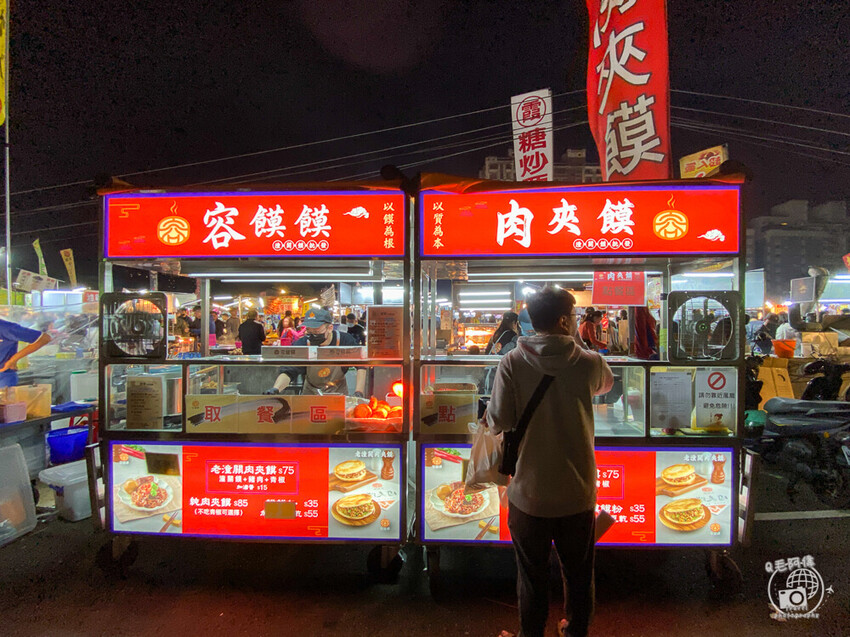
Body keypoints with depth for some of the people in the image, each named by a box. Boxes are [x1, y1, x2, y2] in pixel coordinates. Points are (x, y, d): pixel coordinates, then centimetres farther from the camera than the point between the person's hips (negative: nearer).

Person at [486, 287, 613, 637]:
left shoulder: (512, 363, -17)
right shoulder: (589, 362, -11)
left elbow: (498, 423, -15)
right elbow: (606, 384, 13)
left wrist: (490, 409, 5)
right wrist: (577, 342, 12)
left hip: (529, 493, -1)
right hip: (578, 492, 2)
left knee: (532, 575, 20)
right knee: (579, 573, 26)